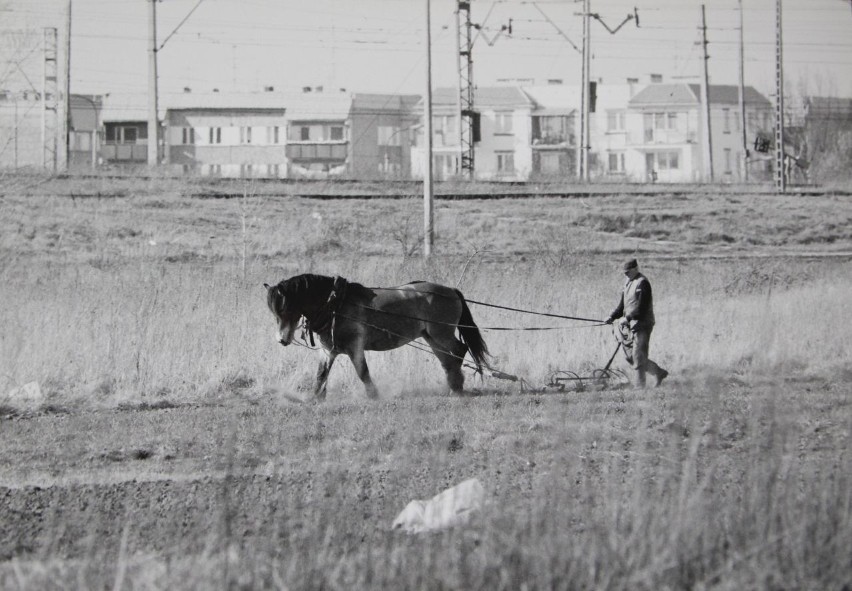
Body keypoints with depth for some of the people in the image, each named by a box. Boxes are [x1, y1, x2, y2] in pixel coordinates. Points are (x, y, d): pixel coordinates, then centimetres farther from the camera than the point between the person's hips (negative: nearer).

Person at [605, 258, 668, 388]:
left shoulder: (642, 283, -12)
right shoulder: (628, 283, 16)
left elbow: (642, 307, -19)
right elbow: (622, 305, 19)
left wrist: (628, 318, -22)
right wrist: (612, 317, 6)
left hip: (642, 324, -9)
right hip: (631, 324, 9)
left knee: (638, 356, -8)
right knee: (630, 357, 9)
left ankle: (640, 385, -3)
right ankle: (659, 373, 21)